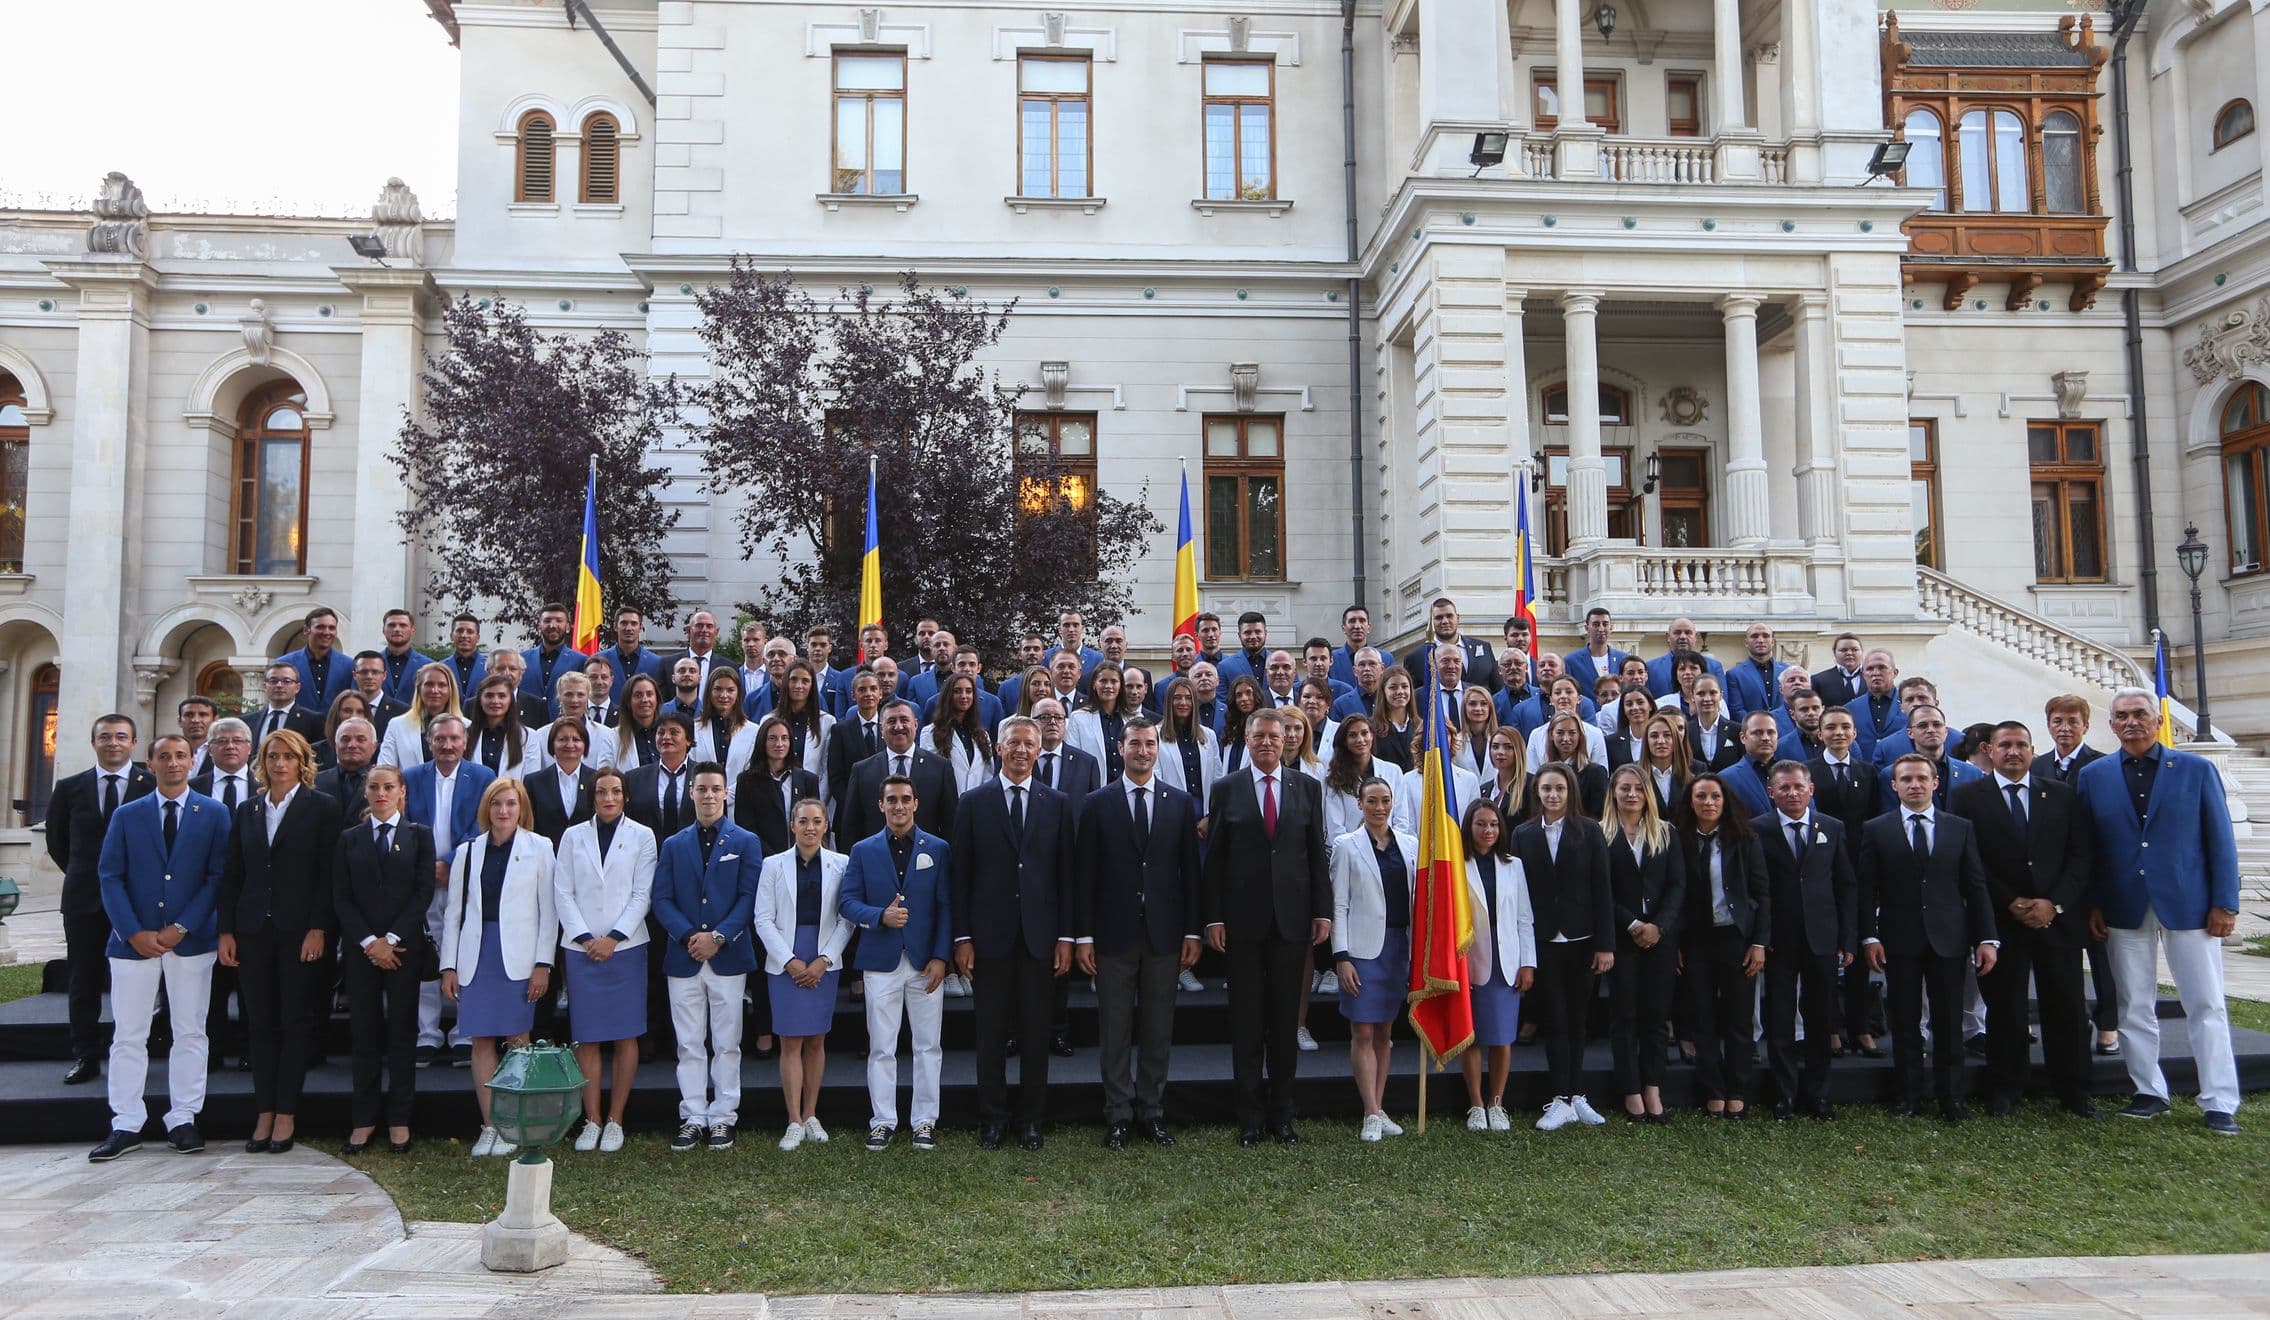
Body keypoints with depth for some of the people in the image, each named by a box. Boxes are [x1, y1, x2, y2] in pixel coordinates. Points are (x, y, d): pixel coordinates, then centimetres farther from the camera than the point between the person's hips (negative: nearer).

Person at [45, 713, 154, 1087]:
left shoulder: (153, 786, -3)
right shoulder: (70, 788, 6)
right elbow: (56, 839, 17)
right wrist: (81, 873, 13)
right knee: (83, 982, 6)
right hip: (84, 899, 3)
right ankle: (85, 1057, 13)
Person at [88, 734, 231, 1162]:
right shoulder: (126, 815, 7)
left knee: (190, 1033, 4)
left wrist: (182, 927, -11)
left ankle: (182, 1121, 12)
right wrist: (135, 932, -10)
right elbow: (109, 877, 2)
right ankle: (125, 1125, 10)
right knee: (128, 1035, 4)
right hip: (133, 939, 1)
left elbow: (217, 876, -3)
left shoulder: (214, 814, 3)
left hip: (191, 939, -1)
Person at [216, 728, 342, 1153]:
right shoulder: (247, 811, 12)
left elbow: (329, 874, -6)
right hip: (254, 931, 4)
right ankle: (264, 1114, 13)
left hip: (300, 931, -4)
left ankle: (286, 1114, 7)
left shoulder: (321, 808, -1)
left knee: (296, 1023, 1)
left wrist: (318, 929, -12)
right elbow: (232, 874, 11)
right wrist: (226, 930, 4)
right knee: (260, 1023, 7)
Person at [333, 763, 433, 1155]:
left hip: (404, 946, -1)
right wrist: (368, 942, -8)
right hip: (360, 947, 1)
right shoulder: (349, 839, 10)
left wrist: (392, 939, -10)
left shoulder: (419, 835, 5)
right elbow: (341, 897, 4)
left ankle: (399, 1119, 7)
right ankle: (364, 1118, 11)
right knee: (364, 1033, 3)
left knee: (402, 1032, 2)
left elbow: (424, 892, -2)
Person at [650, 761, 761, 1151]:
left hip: (729, 957, -2)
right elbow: (662, 900, 3)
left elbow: (749, 898, -3)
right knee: (689, 1045, 6)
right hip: (683, 957, 2)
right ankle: (692, 1117, 13)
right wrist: (688, 936, -12)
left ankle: (723, 1117, 10)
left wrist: (719, 937, -15)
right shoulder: (673, 845, 12)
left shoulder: (746, 843, 5)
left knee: (726, 1044, 3)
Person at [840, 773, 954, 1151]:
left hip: (926, 961, 0)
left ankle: (925, 1121, 15)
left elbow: (946, 906, 1)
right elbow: (847, 901, 1)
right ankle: (882, 1121, 15)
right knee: (881, 1047, 5)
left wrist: (940, 956, -8)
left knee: (928, 1046, 5)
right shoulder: (863, 851, 6)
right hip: (881, 961, 0)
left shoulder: (937, 849, 4)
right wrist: (880, 916, -18)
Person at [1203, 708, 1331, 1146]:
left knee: (1286, 1020, 8)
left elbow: (1318, 853, 7)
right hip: (1243, 920, -1)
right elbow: (1215, 858, 1)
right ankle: (1249, 1117, 13)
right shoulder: (1226, 789, 3)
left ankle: (1282, 1114, 18)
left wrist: (1323, 911, 1)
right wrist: (1213, 917, -4)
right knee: (1246, 1021, 5)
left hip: (1292, 919, 1)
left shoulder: (1308, 788, 7)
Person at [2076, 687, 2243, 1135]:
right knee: (2134, 1007, 7)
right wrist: (2092, 904, 0)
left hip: (2188, 904, -1)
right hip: (2124, 909, 2)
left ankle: (2219, 1103, 10)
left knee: (2206, 1006, 3)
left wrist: (2224, 902, -5)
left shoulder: (2196, 770, 1)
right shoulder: (2093, 776, 5)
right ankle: (2149, 1092, 19)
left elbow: (2220, 840, 0)